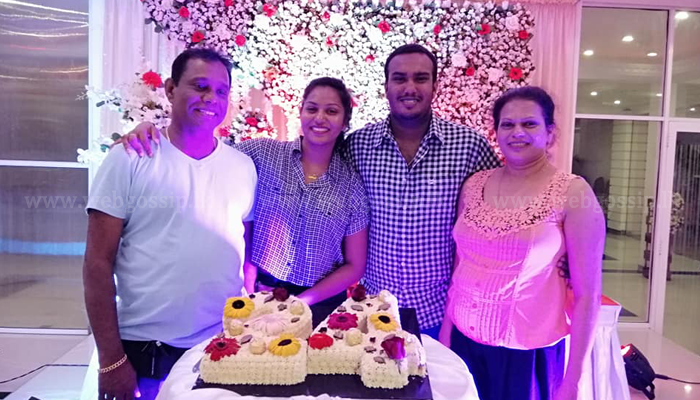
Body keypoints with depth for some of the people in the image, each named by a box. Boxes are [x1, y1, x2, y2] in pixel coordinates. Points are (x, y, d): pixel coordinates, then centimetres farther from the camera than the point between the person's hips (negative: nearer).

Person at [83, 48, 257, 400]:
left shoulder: (243, 167, 2)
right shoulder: (130, 160, -6)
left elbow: (249, 254, 8)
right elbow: (98, 263, -6)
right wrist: (111, 359, -7)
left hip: (224, 349, 3)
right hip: (144, 351, -2)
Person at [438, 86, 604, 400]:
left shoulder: (573, 193, -11)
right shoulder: (474, 184, 0)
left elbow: (587, 294, -9)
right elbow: (459, 266, 8)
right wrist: (445, 332, 8)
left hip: (528, 353, -3)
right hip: (463, 343, 4)